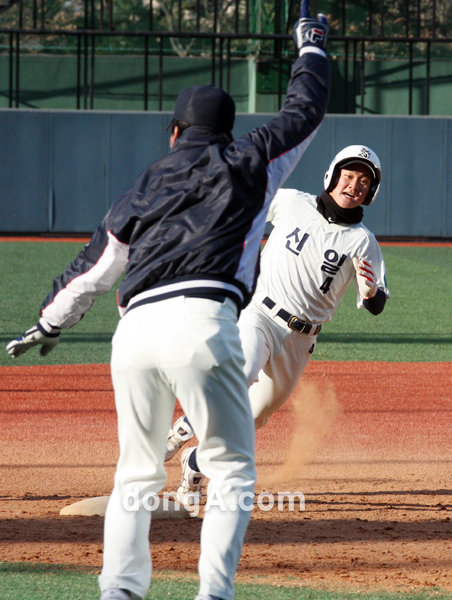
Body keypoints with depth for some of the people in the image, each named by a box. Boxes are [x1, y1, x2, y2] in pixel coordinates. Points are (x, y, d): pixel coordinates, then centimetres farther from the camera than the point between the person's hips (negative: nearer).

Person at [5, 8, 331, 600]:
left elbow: (92, 268, 30)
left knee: (137, 474, 17)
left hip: (134, 329, 4)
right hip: (201, 323, -4)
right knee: (232, 472, 3)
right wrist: (311, 48, 46)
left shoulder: (143, 190, 24)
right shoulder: (248, 164, 15)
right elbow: (305, 110, 27)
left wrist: (49, 324, 45)